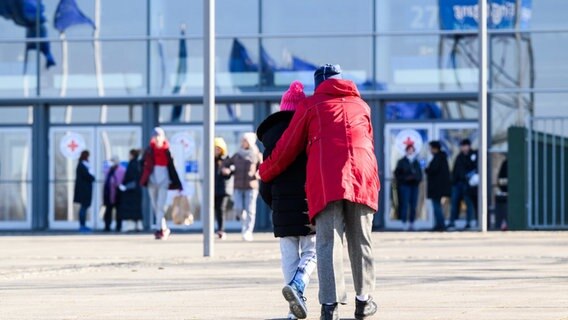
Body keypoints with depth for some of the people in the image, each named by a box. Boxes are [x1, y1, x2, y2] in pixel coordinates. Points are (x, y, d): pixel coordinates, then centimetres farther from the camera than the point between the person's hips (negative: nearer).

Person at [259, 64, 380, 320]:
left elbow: (288, 147, 17)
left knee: (328, 241, -6)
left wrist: (265, 173, 30)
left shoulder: (311, 105, 15)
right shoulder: (361, 105, 24)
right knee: (361, 241, 11)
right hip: (362, 175, 2)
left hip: (325, 179, -2)